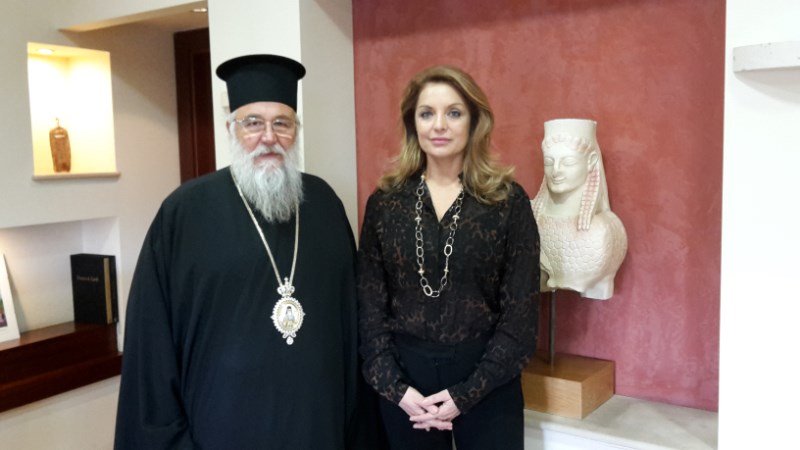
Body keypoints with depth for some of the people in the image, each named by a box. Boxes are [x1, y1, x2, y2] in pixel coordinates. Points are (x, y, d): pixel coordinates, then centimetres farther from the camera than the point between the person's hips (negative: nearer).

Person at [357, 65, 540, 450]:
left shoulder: (508, 200, -5)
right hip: (405, 378, 2)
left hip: (486, 383, -1)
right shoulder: (384, 202, 0)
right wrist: (395, 387, -8)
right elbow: (369, 306, 2)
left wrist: (465, 394, -10)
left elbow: (521, 314, -6)